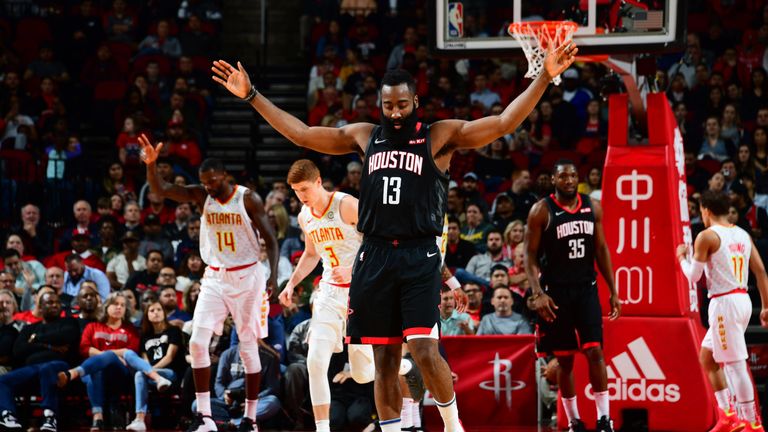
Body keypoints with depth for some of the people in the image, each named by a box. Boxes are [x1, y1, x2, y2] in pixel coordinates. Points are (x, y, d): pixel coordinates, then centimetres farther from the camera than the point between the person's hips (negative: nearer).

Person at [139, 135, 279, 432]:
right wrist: (151, 164, -28)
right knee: (197, 342, -9)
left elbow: (270, 239, -8)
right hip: (214, 277, 4)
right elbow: (160, 190, -10)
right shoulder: (201, 195, -1)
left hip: (246, 277, -4)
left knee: (248, 346, 0)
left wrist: (273, 275, -20)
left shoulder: (248, 199, -10)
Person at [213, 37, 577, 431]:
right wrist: (251, 95, 15)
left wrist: (544, 78, -19)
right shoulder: (365, 136, 13)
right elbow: (301, 133, 17)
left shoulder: (440, 137, 1)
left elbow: (503, 123, -8)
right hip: (374, 256, 4)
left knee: (424, 350, -15)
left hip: (419, 257, -4)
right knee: (384, 360, 6)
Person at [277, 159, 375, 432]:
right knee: (316, 361, -12)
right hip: (330, 292, 5)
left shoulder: (348, 206, -15)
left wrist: (351, 269, -28)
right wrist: (292, 283, 12)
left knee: (362, 374, -1)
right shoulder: (305, 217, 6)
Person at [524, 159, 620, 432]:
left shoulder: (593, 208, 6)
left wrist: (613, 292, 7)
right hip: (556, 292, -2)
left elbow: (601, 250, 11)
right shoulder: (542, 211, -5)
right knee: (564, 359, 3)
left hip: (586, 289, 2)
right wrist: (537, 293, -16)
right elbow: (530, 255, -5)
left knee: (595, 352, -9)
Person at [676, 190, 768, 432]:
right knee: (707, 358, 19)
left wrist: (682, 257, 14)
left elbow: (693, 276, -6)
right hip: (743, 300, 8)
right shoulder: (742, 235, 12)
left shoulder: (707, 236, -9)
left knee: (735, 363, -7)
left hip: (724, 303, -8)